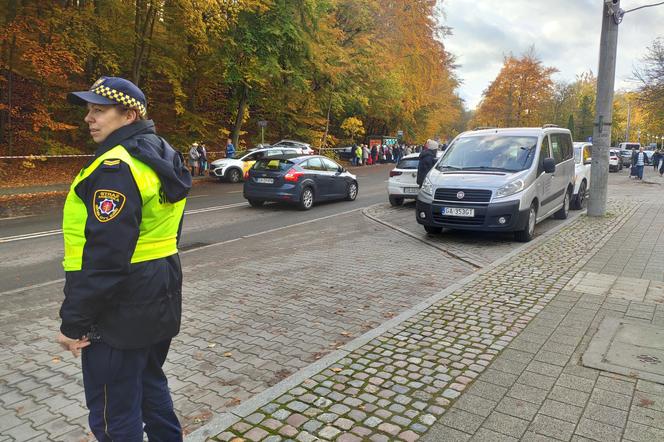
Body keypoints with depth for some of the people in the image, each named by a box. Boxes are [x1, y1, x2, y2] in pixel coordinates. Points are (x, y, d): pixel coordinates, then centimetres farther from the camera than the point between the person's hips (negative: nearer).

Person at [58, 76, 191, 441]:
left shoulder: (116, 167, -21)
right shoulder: (161, 157, 9)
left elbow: (105, 255, -25)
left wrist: (74, 321, -16)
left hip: (122, 310, -9)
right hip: (160, 299, 10)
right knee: (150, 384, 26)